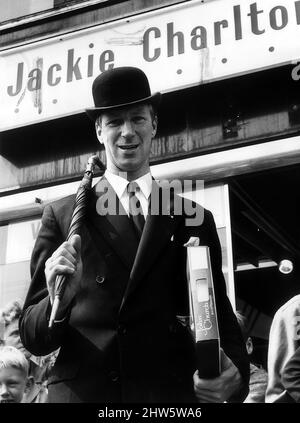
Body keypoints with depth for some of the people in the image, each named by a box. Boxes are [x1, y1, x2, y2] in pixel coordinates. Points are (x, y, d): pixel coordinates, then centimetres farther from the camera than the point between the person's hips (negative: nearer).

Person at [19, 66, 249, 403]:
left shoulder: (194, 218, 6)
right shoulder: (61, 216, 2)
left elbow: (220, 315, 7)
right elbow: (32, 338, 1)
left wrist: (236, 372, -13)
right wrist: (59, 300, -19)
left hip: (174, 396, 1)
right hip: (81, 391, 0)